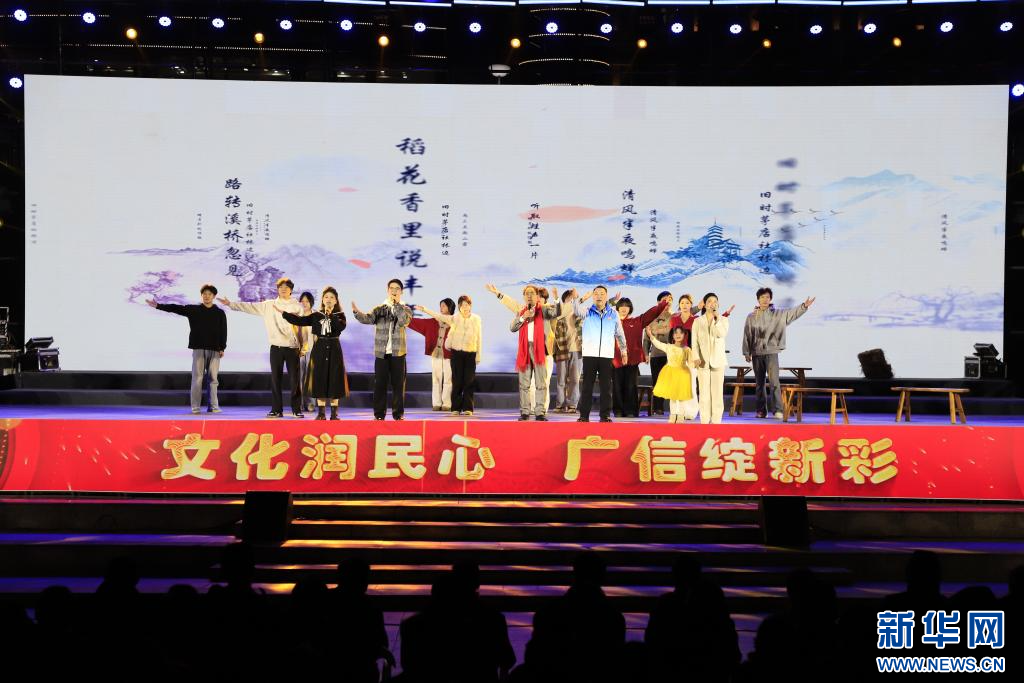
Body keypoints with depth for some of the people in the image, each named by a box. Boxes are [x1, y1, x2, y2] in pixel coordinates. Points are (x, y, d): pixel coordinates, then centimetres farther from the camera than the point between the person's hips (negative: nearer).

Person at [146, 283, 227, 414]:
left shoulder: (220, 313, 6)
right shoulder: (193, 309, 7)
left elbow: (223, 332, 4)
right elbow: (175, 308, 2)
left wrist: (222, 348, -3)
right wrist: (158, 306, -8)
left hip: (214, 349, 0)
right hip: (198, 349, 0)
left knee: (213, 378, 1)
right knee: (197, 378, -1)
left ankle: (213, 406, 6)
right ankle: (196, 407, 2)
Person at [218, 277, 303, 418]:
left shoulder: (298, 307, 3)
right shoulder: (269, 305, 8)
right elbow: (250, 306, 5)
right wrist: (230, 304, -2)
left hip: (293, 348, -2)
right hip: (276, 347, 2)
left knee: (295, 379, -1)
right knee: (275, 379, 5)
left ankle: (297, 409, 7)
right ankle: (276, 409, 12)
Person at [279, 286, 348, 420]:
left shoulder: (339, 315, 3)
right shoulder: (316, 315, 7)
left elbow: (341, 326, -16)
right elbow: (300, 320, -1)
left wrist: (330, 314, -17)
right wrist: (282, 313, -4)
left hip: (334, 349, -1)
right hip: (319, 349, 1)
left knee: (334, 380, -1)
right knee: (320, 380, 2)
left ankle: (334, 413, 5)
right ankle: (321, 413, 8)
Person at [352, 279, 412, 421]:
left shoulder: (405, 309, 6)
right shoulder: (379, 309, 8)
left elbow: (404, 321, -15)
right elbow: (368, 319, -9)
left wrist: (396, 304, -12)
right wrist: (357, 312, -29)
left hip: (398, 353, -1)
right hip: (381, 353, 1)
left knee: (398, 384, 2)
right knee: (380, 384, 2)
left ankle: (398, 413, 8)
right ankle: (379, 414, 8)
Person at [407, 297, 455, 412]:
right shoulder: (433, 322, 12)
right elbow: (417, 322, 12)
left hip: (448, 355, -4)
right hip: (436, 354, 4)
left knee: (447, 380, -1)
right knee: (436, 379, 5)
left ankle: (446, 404, 3)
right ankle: (436, 403, 9)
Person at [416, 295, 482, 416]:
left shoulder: (476, 319, 4)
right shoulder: (454, 318, 3)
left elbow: (479, 338, 6)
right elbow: (439, 316, -3)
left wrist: (478, 355, 3)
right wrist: (423, 310, -10)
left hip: (471, 353, 0)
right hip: (456, 353, 0)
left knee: (469, 381, -1)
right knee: (457, 381, 1)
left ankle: (467, 408, 4)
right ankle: (456, 408, 6)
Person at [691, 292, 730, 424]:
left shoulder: (723, 320, 6)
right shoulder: (698, 321, 7)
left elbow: (722, 334, -13)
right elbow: (695, 342, 1)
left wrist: (717, 319, -15)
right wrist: (696, 358, -12)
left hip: (718, 361, 0)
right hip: (703, 361, 0)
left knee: (717, 391, -2)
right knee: (704, 392, -1)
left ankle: (716, 420, 2)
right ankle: (705, 420, 3)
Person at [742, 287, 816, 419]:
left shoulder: (777, 315, 4)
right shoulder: (751, 317, 7)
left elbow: (792, 313, -9)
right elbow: (747, 336, 8)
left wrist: (804, 306, -26)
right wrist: (746, 353, 5)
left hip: (771, 353, -2)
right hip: (756, 354, 2)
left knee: (774, 381, -14)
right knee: (759, 383, 8)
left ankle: (777, 410, -16)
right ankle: (761, 410, 16)